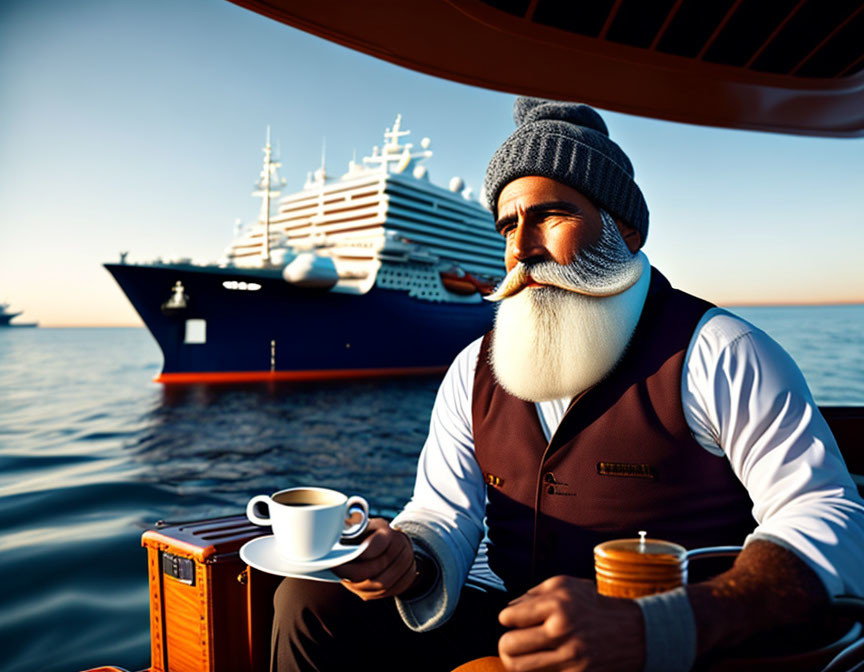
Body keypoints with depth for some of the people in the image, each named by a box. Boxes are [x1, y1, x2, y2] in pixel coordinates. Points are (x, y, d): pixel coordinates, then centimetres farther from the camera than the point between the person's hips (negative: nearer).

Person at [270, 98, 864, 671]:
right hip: (505, 622, 5)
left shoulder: (713, 353, -10)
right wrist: (407, 560, -20)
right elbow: (445, 512, 6)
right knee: (314, 601, -11)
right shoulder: (476, 370, 7)